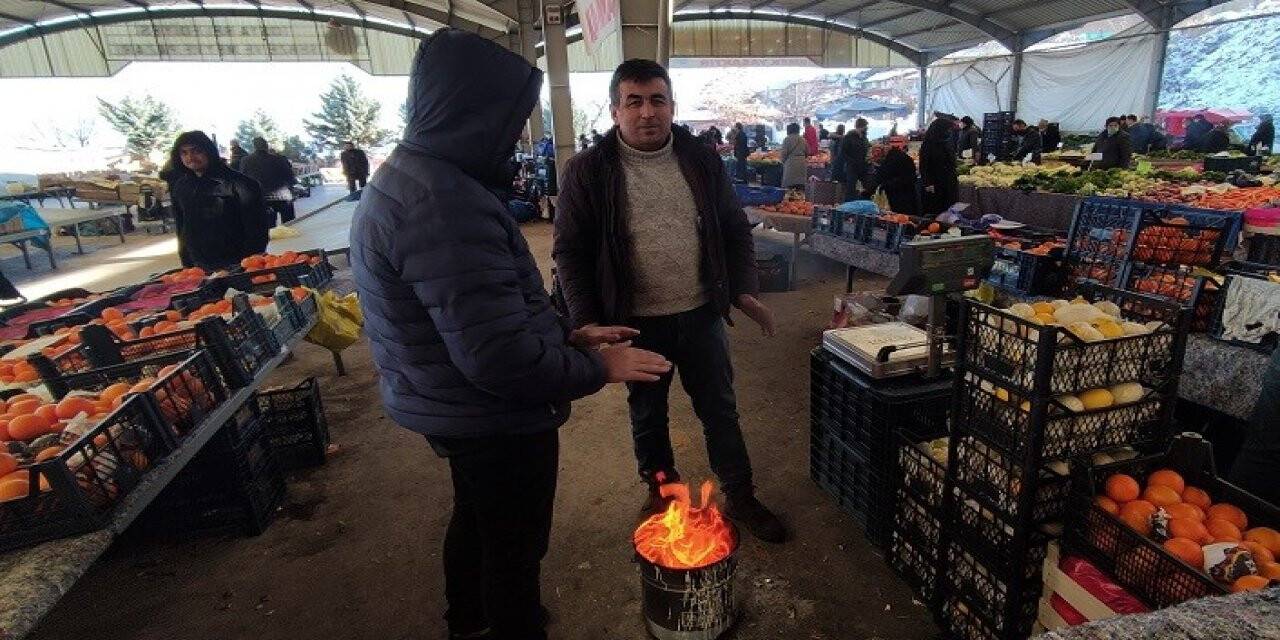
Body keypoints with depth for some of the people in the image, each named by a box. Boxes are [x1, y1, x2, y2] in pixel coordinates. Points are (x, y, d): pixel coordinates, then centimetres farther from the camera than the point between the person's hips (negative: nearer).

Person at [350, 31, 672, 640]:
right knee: (514, 548, 14)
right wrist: (599, 368, -16)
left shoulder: (402, 179, 6)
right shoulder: (445, 204, -30)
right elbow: (501, 358, -32)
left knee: (474, 519, 30)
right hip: (493, 419, -11)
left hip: (452, 409, 11)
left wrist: (569, 333, 6)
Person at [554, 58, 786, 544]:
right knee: (648, 416, 17)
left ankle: (740, 498, 35)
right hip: (635, 323, -2)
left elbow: (735, 231, 8)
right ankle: (660, 495, 41)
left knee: (720, 410, 15)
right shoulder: (588, 172, -7)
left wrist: (744, 290, -2)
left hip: (701, 315, 2)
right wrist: (586, 320, -13)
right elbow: (571, 251, -6)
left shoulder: (703, 162, 1)